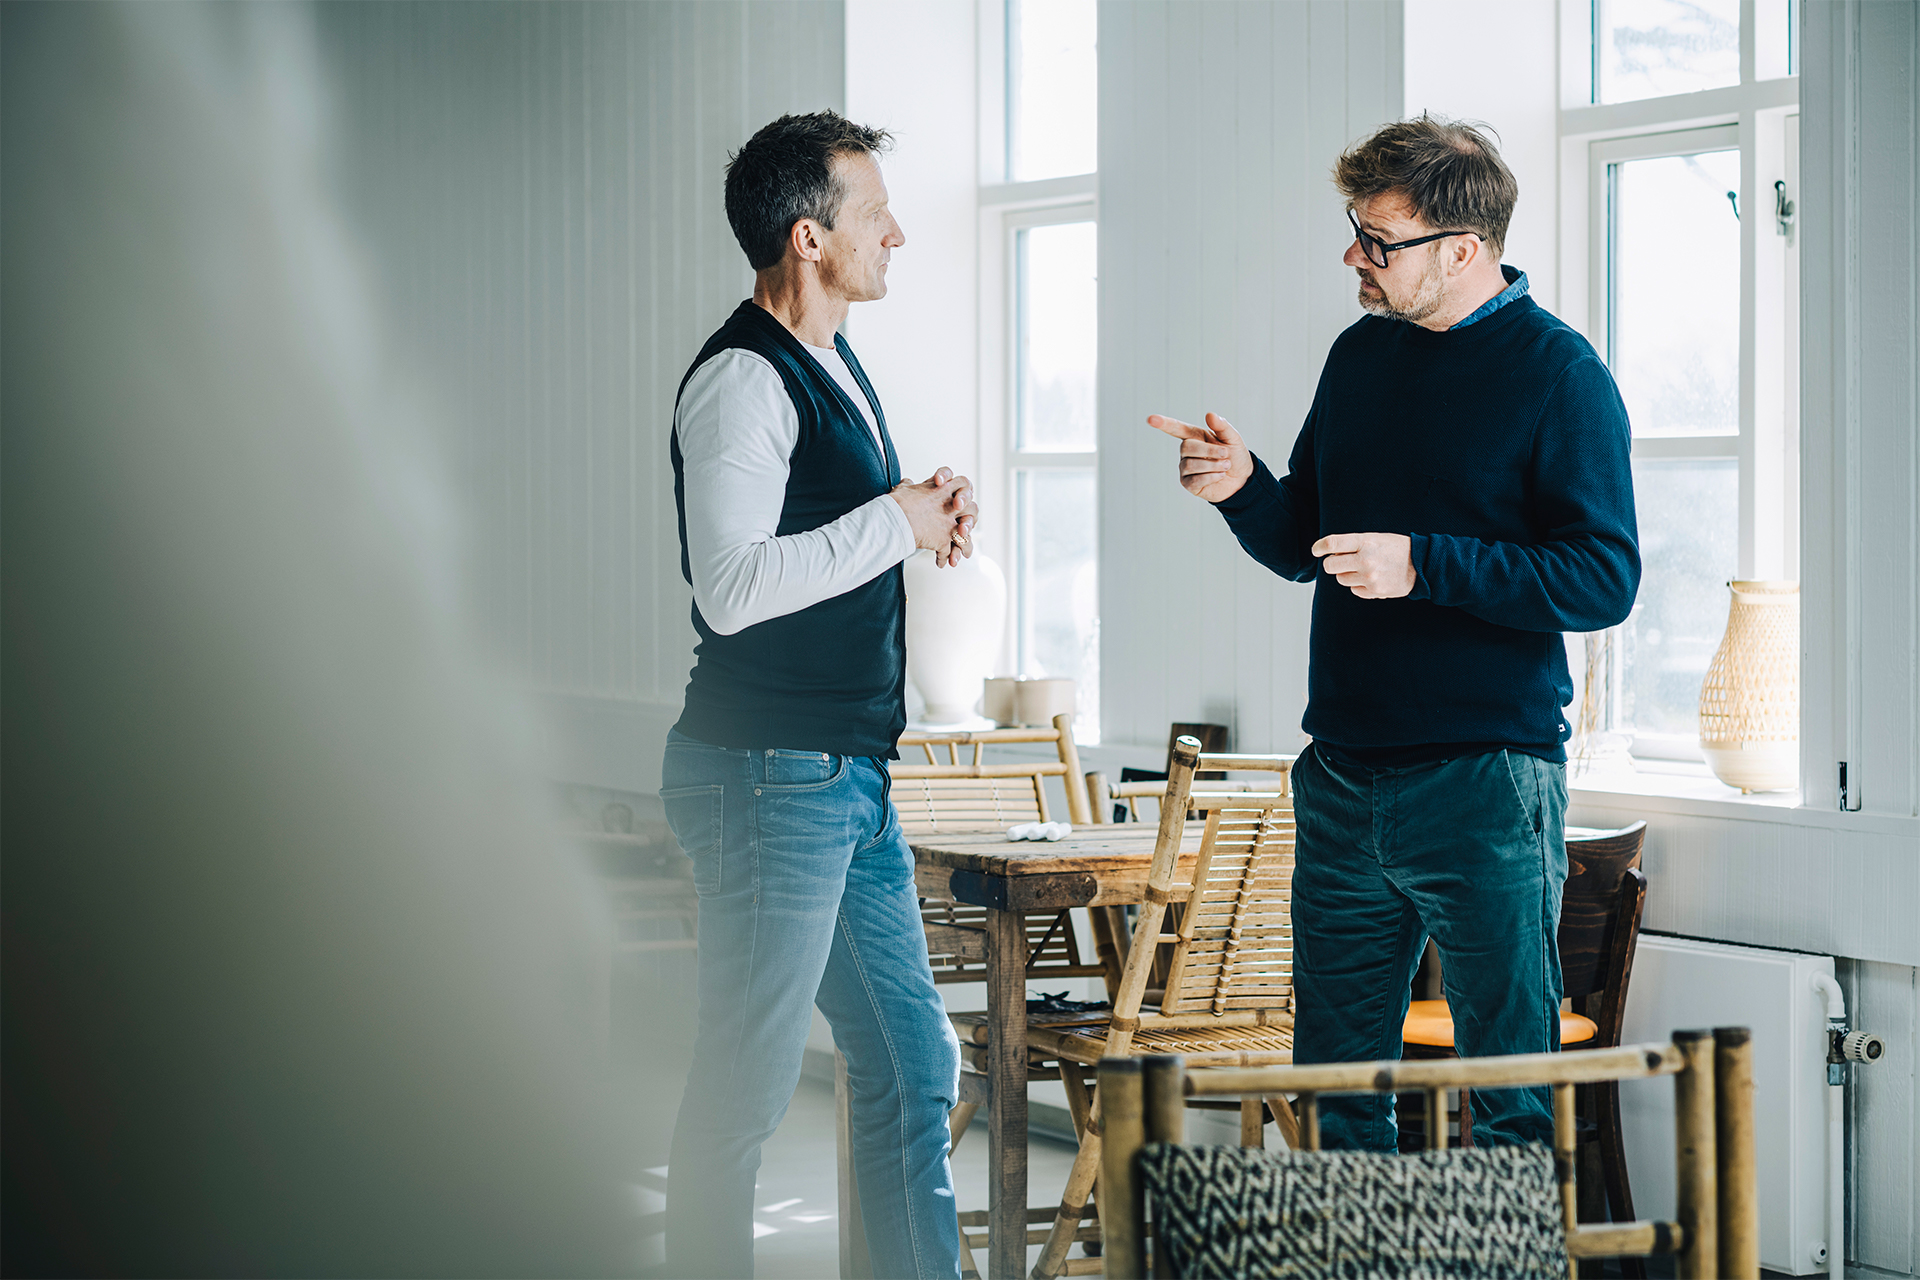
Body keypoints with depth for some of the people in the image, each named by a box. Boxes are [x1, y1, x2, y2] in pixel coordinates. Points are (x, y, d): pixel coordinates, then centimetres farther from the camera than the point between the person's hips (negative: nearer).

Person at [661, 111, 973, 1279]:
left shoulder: (833, 365, 16)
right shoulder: (744, 379, -15)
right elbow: (733, 586, -26)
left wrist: (929, 518, 8)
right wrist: (895, 523, -16)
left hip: (852, 779, 10)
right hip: (771, 778, -10)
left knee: (914, 1070, 13)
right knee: (748, 1091, -3)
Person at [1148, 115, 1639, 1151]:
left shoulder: (1558, 375, -7)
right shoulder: (1361, 355, 13)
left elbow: (1603, 580, -13)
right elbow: (1303, 547, 19)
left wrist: (1423, 566, -19)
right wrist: (1243, 489, -2)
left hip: (1486, 787, -7)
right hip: (1343, 779, 7)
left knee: (1515, 1105, -2)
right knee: (1336, 1093, 12)